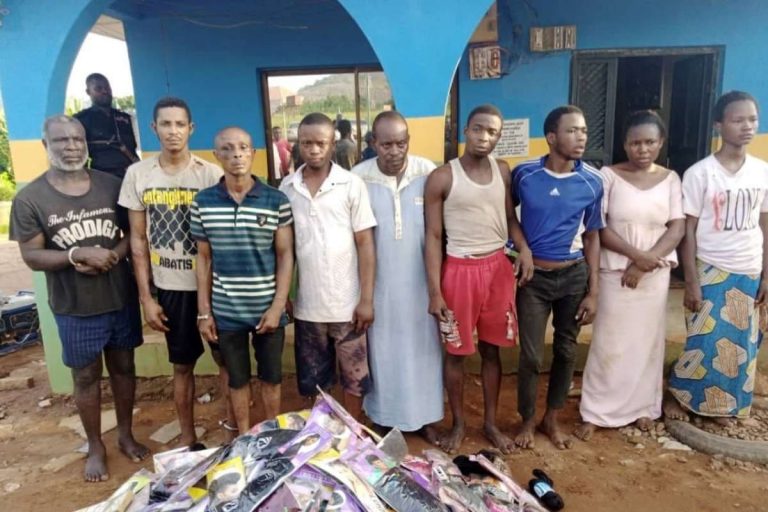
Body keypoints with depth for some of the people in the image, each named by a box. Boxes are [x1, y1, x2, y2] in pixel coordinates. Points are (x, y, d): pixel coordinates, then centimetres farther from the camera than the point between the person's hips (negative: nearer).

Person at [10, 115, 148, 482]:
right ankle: (95, 447, 32)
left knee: (124, 367, 16)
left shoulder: (112, 186, -2)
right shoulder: (30, 198, -8)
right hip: (74, 308, -2)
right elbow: (32, 257, -8)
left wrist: (112, 254, -16)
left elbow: (133, 233, 4)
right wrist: (77, 253, -24)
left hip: (120, 299, 2)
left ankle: (126, 435, 36)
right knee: (86, 377, 12)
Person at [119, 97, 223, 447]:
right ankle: (187, 437, 31)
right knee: (182, 365, 14)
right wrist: (145, 297, 1)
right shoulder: (138, 174, 0)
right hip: (169, 287, 2)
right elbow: (138, 239, 3)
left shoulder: (210, 173, -7)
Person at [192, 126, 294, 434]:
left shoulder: (276, 201, -6)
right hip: (225, 311, 1)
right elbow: (204, 258, 4)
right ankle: (244, 437, 36)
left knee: (271, 377, 14)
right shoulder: (203, 202, -1)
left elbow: (285, 255, -4)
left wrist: (277, 306, -10)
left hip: (267, 309, -1)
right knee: (237, 379, 16)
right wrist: (204, 311, 2)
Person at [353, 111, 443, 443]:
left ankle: (425, 417, 31)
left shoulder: (428, 172, -6)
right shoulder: (358, 178, -8)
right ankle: (385, 419, 29)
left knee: (422, 348, 12)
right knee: (384, 352, 11)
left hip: (419, 281, 1)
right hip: (379, 283, -1)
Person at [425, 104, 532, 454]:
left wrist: (524, 248, -8)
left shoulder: (502, 171, 5)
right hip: (460, 269, -4)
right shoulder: (442, 178, -9)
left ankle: (490, 423, 32)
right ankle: (458, 423, 29)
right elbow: (433, 237, -9)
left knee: (492, 349, 15)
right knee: (456, 352, 8)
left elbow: (510, 217, 14)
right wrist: (435, 292, -13)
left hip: (499, 267, 4)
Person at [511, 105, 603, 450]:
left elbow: (592, 238, 1)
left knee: (566, 351, 13)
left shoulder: (592, 182, -5)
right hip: (533, 276, -2)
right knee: (531, 355, 2)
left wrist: (593, 292, -1)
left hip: (574, 275, 2)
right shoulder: (524, 175, -9)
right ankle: (527, 420, 25)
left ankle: (552, 419, 33)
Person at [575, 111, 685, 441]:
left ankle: (643, 407, 30)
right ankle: (595, 412, 14)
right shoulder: (608, 176, -5)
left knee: (648, 340, 12)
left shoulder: (670, 179, 3)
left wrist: (645, 265, -14)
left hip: (656, 275, 3)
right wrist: (637, 255, -18)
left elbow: (677, 229, -2)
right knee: (609, 342, 1)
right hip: (616, 272, -3)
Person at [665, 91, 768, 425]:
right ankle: (677, 395, 22)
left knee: (740, 343, 12)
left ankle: (723, 403, 31)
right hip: (711, 271, -5)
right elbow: (688, 231, -11)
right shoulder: (699, 173, -12)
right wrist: (691, 282, -13)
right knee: (705, 341, 0)